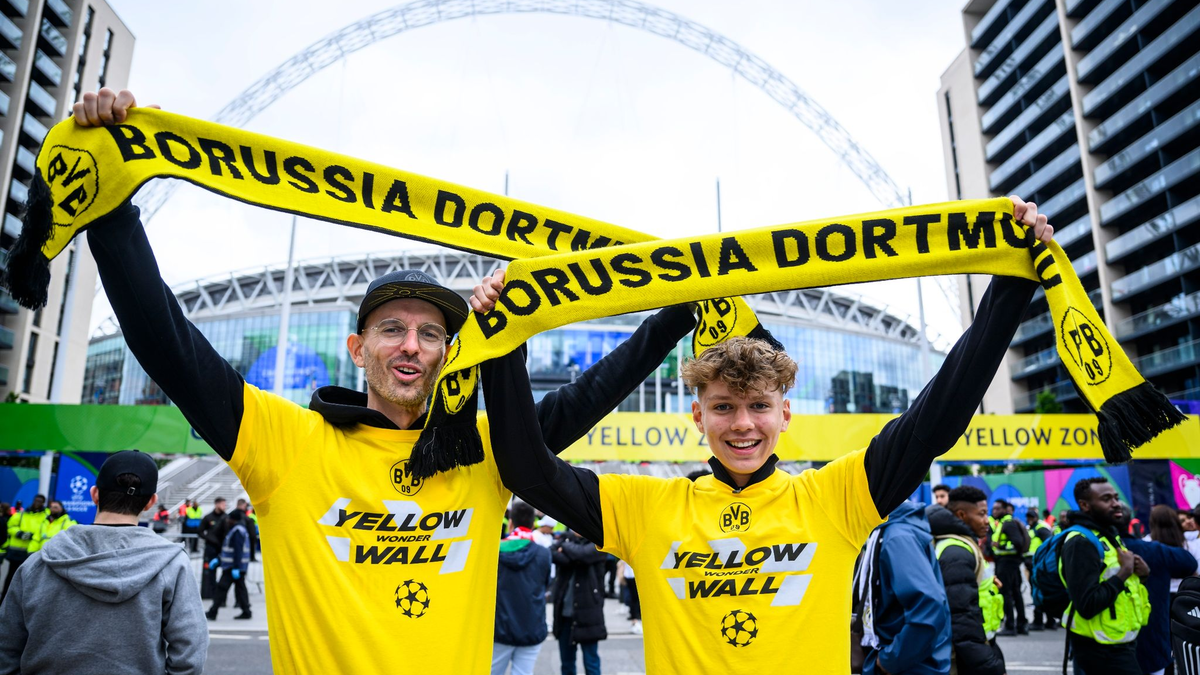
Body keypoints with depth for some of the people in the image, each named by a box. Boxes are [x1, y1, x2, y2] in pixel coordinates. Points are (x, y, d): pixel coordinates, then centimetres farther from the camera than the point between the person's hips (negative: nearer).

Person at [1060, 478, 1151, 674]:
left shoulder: (1110, 533, 12)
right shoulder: (1081, 543, -21)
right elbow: (1087, 605, -29)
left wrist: (1142, 571, -1)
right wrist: (1125, 571, -21)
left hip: (1122, 642, 9)